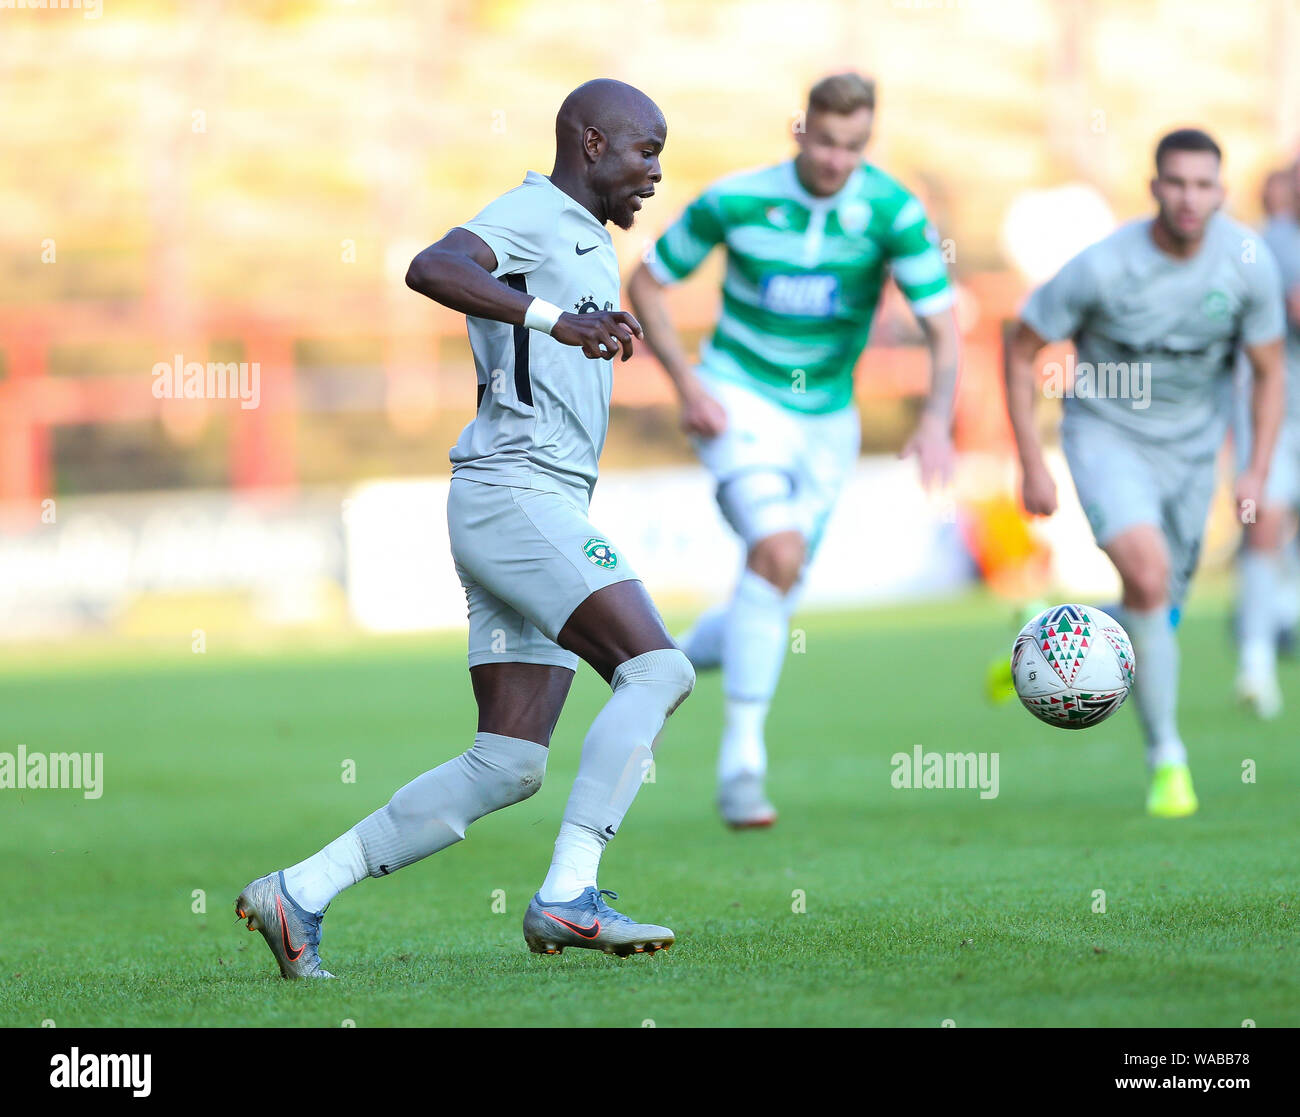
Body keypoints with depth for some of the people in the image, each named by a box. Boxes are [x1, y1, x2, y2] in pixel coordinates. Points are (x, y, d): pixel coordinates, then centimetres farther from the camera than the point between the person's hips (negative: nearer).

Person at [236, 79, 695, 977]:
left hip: (541, 507, 10)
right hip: (514, 492, -10)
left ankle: (301, 893, 6)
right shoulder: (532, 215, -5)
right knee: (657, 669, -20)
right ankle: (568, 898, -21)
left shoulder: (583, 243, 26)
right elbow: (431, 269, -27)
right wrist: (555, 319, -37)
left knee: (507, 767, 5)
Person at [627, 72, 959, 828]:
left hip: (826, 422, 3)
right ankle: (742, 761, -25)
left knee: (771, 610, 8)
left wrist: (937, 419, -37)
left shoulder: (893, 211, -14)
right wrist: (687, 382, -13)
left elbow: (944, 327, -19)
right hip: (740, 401, -3)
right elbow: (647, 284, 0)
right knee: (779, 552, -28)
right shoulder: (734, 200, -14)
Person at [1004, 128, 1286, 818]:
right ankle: (1166, 756, -16)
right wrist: (1031, 467, -11)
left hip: (1191, 445, 5)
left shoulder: (1249, 263, -14)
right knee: (1147, 575, -27)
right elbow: (1020, 348, -10)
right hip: (1106, 434, -4)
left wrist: (1257, 472, -8)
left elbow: (1268, 370, 1)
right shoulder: (1103, 267, -23)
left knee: (1158, 611, 10)